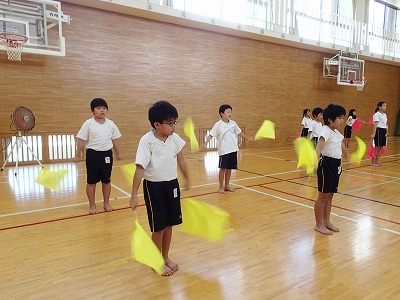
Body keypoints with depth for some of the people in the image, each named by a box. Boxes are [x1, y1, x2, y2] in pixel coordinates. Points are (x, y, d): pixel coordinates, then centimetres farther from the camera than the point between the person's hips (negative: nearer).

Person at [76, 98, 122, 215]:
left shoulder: (111, 124, 2)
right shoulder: (88, 124, -7)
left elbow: (115, 140, 12)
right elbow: (81, 141, -4)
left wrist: (117, 154, 19)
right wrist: (78, 155, -2)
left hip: (107, 154, 3)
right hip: (93, 154, -3)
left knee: (106, 180, 12)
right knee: (91, 181, 7)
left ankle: (106, 203, 28)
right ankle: (92, 205, 21)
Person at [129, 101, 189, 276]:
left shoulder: (174, 138, -2)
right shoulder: (147, 141, -19)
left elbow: (180, 160, 11)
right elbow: (140, 168, -21)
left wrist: (187, 179, 21)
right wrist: (134, 195, -21)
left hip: (172, 184, 5)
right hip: (154, 187, -5)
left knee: (169, 224, 15)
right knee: (158, 227, 6)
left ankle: (166, 257, 36)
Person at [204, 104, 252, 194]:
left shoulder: (233, 123, 6)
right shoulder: (218, 125, -8)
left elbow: (239, 132, 21)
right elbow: (211, 135, -13)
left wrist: (248, 139, 31)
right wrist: (205, 143, -28)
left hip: (233, 150, 5)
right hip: (224, 150, -5)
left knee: (229, 168, 11)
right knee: (223, 168, 0)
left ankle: (227, 186, 25)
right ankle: (221, 187, 12)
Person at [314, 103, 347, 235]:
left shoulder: (337, 133, 12)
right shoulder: (326, 131, -16)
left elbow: (342, 147, 31)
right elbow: (319, 146, -33)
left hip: (336, 165, 9)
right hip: (326, 165, -9)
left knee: (330, 195, 15)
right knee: (323, 196, 1)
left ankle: (326, 221, 28)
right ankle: (318, 224, 13)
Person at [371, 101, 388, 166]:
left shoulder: (385, 115, 16)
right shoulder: (377, 114, -10)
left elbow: (386, 124, 19)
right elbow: (375, 124, -18)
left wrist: (387, 132, 13)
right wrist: (373, 133, -24)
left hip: (384, 131, 8)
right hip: (379, 130, -8)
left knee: (381, 147, 8)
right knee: (377, 147, -5)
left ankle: (377, 161, 15)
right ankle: (373, 162, 2)